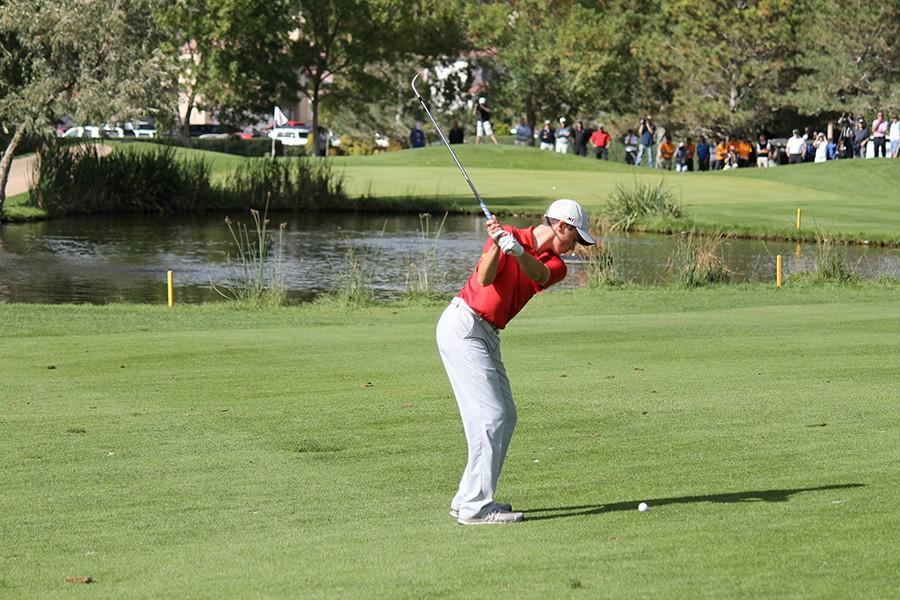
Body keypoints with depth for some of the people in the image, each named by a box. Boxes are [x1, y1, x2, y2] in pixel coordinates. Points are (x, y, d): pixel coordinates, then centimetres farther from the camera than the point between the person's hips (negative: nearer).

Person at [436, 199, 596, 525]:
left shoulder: (555, 265, 7)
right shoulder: (508, 234, -7)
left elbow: (539, 275, -18)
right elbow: (485, 278, -20)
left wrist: (516, 250, -38)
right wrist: (497, 243, -37)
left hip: (487, 336, 8)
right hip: (463, 326, -8)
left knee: (505, 417, 10)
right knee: (491, 416, -13)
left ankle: (467, 499, 14)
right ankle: (476, 506, -13)